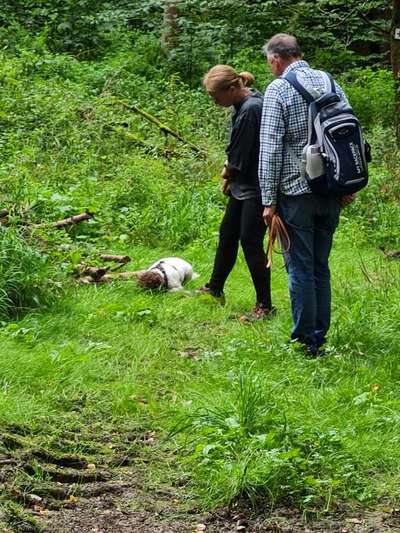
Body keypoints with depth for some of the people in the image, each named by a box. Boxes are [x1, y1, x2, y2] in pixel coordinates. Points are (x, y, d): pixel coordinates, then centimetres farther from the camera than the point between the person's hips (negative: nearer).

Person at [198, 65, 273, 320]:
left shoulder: (251, 109, -23)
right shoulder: (242, 104, 7)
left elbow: (239, 156, -18)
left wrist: (227, 173, 0)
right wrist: (230, 176, 5)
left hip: (257, 188, -10)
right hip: (243, 184, 10)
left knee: (251, 242, -5)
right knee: (227, 234, 19)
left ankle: (264, 305, 5)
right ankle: (215, 289, 36)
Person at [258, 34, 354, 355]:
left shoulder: (278, 90, -8)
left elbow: (270, 148, -13)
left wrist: (269, 200, -10)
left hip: (297, 192, -5)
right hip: (332, 193, 6)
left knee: (300, 268, 2)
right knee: (320, 266, 15)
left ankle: (307, 340, 6)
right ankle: (321, 334, 21)